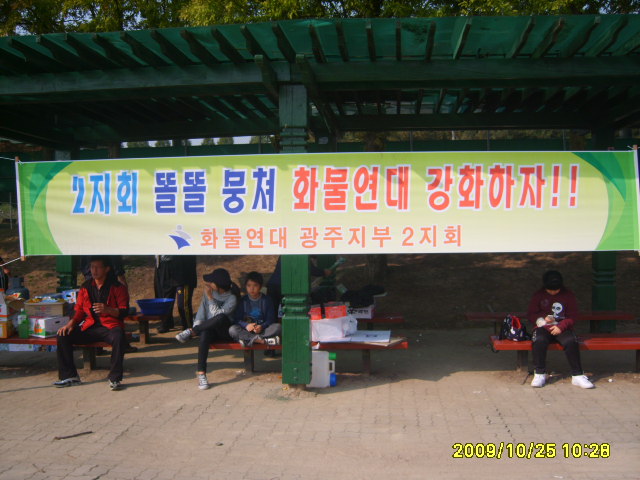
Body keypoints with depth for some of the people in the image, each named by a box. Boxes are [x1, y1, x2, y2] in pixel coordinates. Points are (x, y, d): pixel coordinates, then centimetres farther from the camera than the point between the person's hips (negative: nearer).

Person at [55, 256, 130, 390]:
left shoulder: (117, 287, 0)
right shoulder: (86, 287, 13)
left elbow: (124, 311, -5)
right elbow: (79, 310, 18)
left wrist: (108, 310, -24)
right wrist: (71, 323, -2)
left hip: (110, 326, -5)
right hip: (90, 327, 5)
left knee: (118, 337, -38)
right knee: (63, 336, -13)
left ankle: (115, 378, -27)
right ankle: (70, 376, -4)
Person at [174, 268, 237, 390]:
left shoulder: (232, 298, -9)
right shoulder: (208, 292, 7)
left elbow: (217, 313, -20)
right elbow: (201, 311, 4)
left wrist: (210, 297, -20)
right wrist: (197, 326, -12)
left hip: (224, 331, -3)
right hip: (208, 328, 3)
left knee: (221, 317, -38)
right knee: (204, 334, -36)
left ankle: (190, 333, -25)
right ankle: (201, 372, -38)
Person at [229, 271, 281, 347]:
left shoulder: (266, 300, 6)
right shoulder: (243, 301, 7)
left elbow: (270, 319, 1)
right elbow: (237, 319, 1)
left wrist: (262, 326, -20)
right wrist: (246, 325, -21)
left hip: (263, 330, 0)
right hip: (247, 331, 0)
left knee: (278, 327, -27)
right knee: (232, 329, -29)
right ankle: (262, 340, -38)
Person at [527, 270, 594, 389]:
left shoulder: (568, 295, 7)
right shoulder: (538, 295, 9)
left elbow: (572, 317, 5)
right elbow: (531, 314, 11)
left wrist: (561, 326, -14)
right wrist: (543, 318, -11)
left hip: (562, 328, 0)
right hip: (543, 328, 0)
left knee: (571, 341, -33)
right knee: (539, 341, -34)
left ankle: (577, 376, -22)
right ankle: (540, 374, -21)